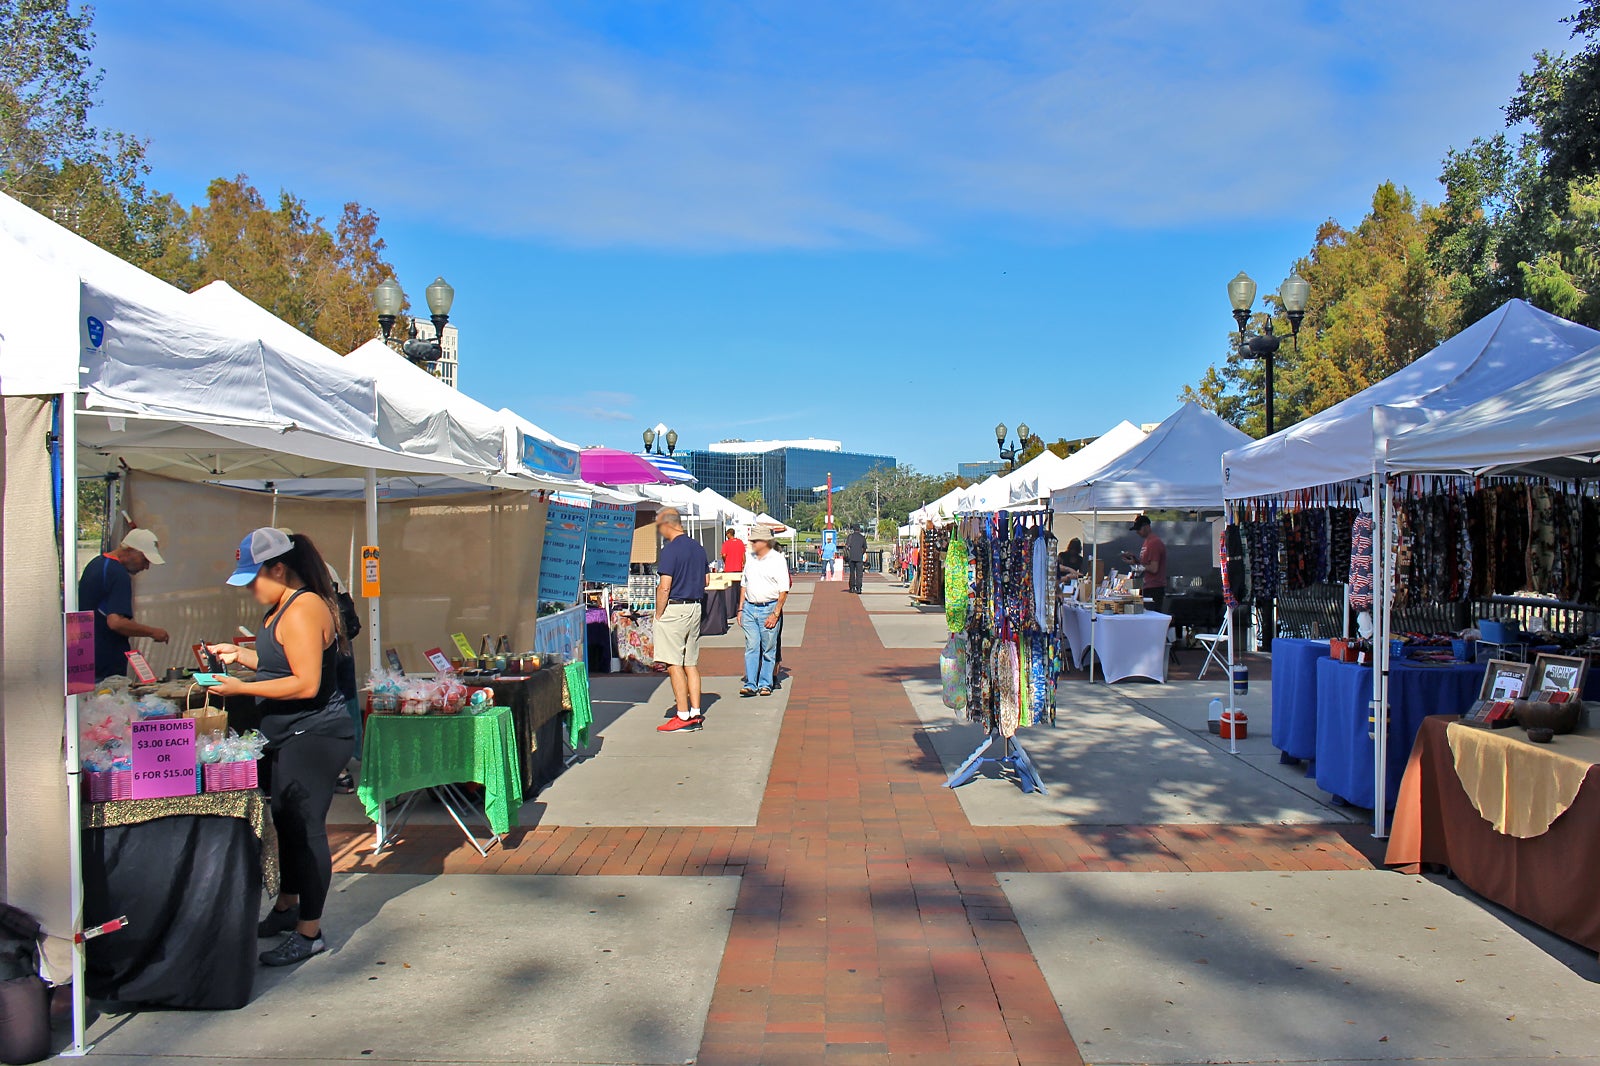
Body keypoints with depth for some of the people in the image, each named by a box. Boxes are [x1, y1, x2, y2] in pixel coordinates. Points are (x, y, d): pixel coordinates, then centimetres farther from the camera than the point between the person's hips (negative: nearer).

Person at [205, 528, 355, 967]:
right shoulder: (285, 607, 13)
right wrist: (240, 654, 12)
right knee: (288, 822, 21)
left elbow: (306, 684, -25)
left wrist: (243, 688, -22)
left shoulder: (302, 610, -20)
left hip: (313, 737, -11)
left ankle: (310, 932, 6)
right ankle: (287, 907, 38)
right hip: (289, 736, 11)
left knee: (306, 828, -4)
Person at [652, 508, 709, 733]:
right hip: (695, 607, 8)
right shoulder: (698, 548, 11)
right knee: (691, 663, 12)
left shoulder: (670, 550, -14)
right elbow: (705, 581, 17)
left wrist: (658, 614, -9)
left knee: (674, 664, -3)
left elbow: (664, 587, -17)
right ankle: (695, 713, 14)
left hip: (674, 609, -8)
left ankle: (683, 717, -3)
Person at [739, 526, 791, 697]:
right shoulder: (750, 558, 12)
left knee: (768, 649, 3)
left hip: (769, 608, -4)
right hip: (749, 608, 4)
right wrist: (741, 609, 12)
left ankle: (765, 684, 11)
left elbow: (784, 590, -7)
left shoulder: (778, 559, -5)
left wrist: (775, 614, -12)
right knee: (751, 648, 1)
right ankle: (750, 685, 2)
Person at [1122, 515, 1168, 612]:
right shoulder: (1147, 541, 17)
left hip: (1154, 589, -10)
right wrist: (1134, 557, 10)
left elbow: (1153, 569, -20)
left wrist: (1135, 563, -12)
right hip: (1149, 588, 10)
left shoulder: (1154, 543, -15)